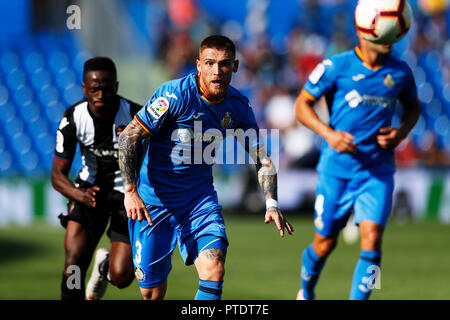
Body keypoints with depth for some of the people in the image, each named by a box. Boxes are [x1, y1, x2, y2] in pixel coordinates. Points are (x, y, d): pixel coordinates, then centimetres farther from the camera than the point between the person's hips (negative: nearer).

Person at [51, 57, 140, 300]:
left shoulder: (135, 116, -22)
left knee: (121, 277, -10)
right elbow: (58, 175, -10)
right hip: (90, 187, 2)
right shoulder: (73, 119, -15)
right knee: (74, 262, -17)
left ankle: (105, 265, 28)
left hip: (129, 191, -2)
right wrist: (81, 195, -29)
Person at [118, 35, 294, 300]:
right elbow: (128, 137, -15)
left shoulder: (239, 106, -3)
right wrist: (130, 191, -24)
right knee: (152, 291, 0)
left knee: (214, 269, -21)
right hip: (153, 199, -3)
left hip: (200, 198, 3)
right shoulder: (176, 94, -18)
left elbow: (262, 158, 8)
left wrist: (272, 204, -7)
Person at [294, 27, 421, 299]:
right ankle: (306, 292, 39)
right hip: (337, 167, -1)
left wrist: (402, 132, -2)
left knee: (372, 239, -16)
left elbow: (413, 107, 19)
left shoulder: (400, 72, 0)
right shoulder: (336, 67, -9)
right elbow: (303, 104, -1)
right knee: (326, 242, 10)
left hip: (378, 172, 2)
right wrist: (328, 134, -17)